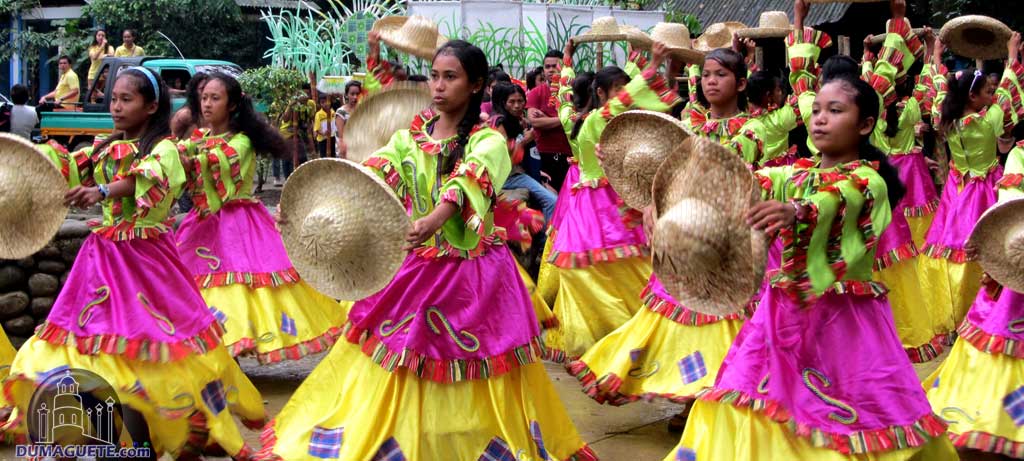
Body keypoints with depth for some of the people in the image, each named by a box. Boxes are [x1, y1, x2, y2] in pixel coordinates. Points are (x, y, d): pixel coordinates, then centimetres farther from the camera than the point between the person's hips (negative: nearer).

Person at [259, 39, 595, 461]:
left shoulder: (488, 141, -11)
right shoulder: (412, 134, 4)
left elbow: (465, 184, -32)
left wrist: (433, 222, -53)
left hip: (472, 274, -4)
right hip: (416, 268, 4)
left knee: (473, 383, 3)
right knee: (395, 376, 10)